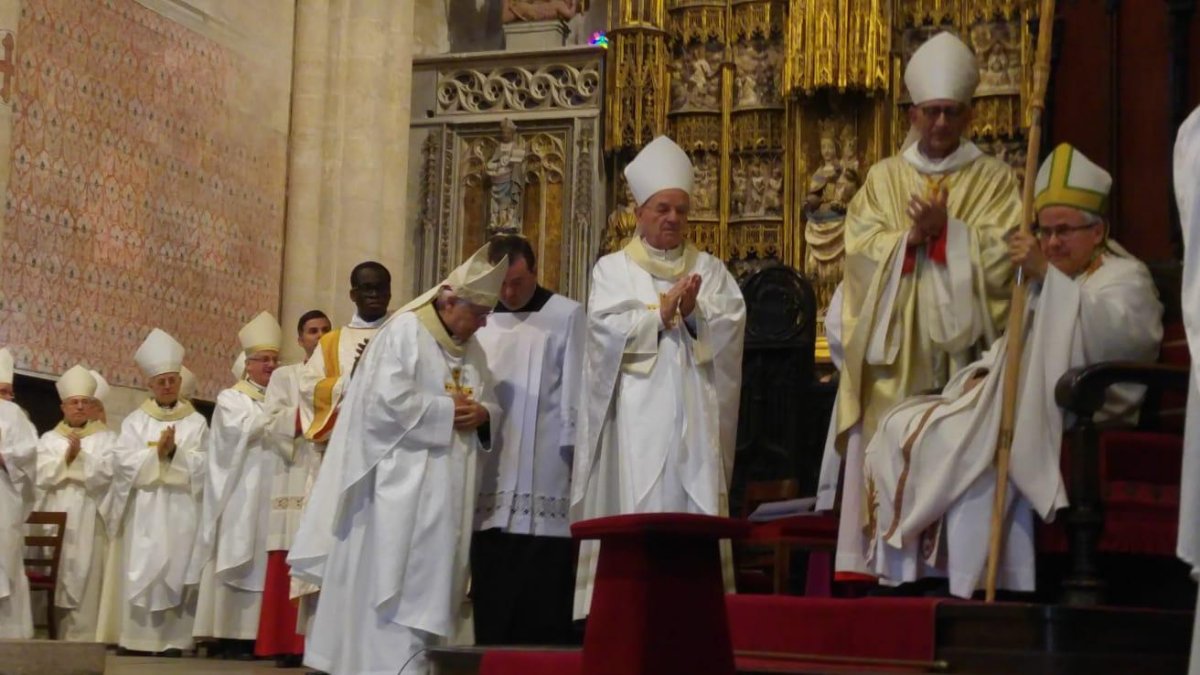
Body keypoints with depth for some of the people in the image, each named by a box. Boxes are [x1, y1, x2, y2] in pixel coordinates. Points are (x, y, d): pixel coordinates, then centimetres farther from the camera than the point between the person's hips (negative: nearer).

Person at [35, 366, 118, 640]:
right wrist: (66, 458, -11)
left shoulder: (106, 438, 9)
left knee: (85, 580, -8)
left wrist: (80, 456, -15)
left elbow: (106, 474, -6)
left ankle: (82, 637, -9)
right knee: (55, 581, -3)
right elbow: (41, 476, 2)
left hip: (90, 520, -2)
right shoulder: (48, 439, 15)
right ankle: (55, 637, 0)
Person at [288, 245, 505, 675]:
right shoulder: (405, 331, -7)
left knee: (435, 580, 7)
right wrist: (448, 409, -12)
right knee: (400, 580, -10)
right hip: (403, 483, -8)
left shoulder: (472, 349, 16)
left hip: (448, 487, 8)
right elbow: (388, 401, -17)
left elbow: (491, 406, 19)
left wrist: (483, 414, -4)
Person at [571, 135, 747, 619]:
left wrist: (693, 312, -13)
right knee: (636, 507, -9)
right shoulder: (613, 268, 11)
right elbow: (606, 327, -5)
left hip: (695, 411, 2)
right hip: (638, 411, -2)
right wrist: (662, 314, -9)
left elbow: (732, 324, 3)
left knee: (695, 506, -4)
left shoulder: (709, 269, 17)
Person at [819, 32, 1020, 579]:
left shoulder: (995, 180, 9)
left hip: (960, 351, -1)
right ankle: (879, 566, -4)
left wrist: (945, 230, -13)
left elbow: (1002, 258, -3)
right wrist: (910, 236, -11)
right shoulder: (883, 178, 15)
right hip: (892, 352, 2)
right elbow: (859, 252, 4)